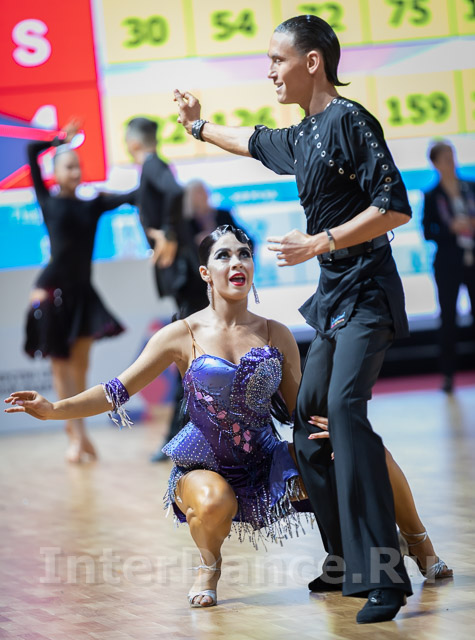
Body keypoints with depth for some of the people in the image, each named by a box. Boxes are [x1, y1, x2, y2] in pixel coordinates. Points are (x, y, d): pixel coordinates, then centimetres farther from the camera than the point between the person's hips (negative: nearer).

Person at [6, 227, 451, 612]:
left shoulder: (277, 336, 2)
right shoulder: (184, 336, -6)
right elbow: (117, 391, -6)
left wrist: (332, 429, -20)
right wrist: (55, 409, -20)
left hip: (266, 464, 2)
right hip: (205, 467, -2)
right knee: (213, 502, -40)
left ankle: (419, 545, 9)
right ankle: (209, 565, -2)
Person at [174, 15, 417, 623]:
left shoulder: (349, 120, -12)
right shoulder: (303, 136, 15)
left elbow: (395, 207, -18)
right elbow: (255, 141, 38)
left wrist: (320, 243, -20)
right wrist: (199, 126, 51)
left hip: (366, 297, -10)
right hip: (333, 301, 10)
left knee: (344, 406, -25)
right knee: (308, 424, 8)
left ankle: (384, 577, -28)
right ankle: (346, 563, 16)